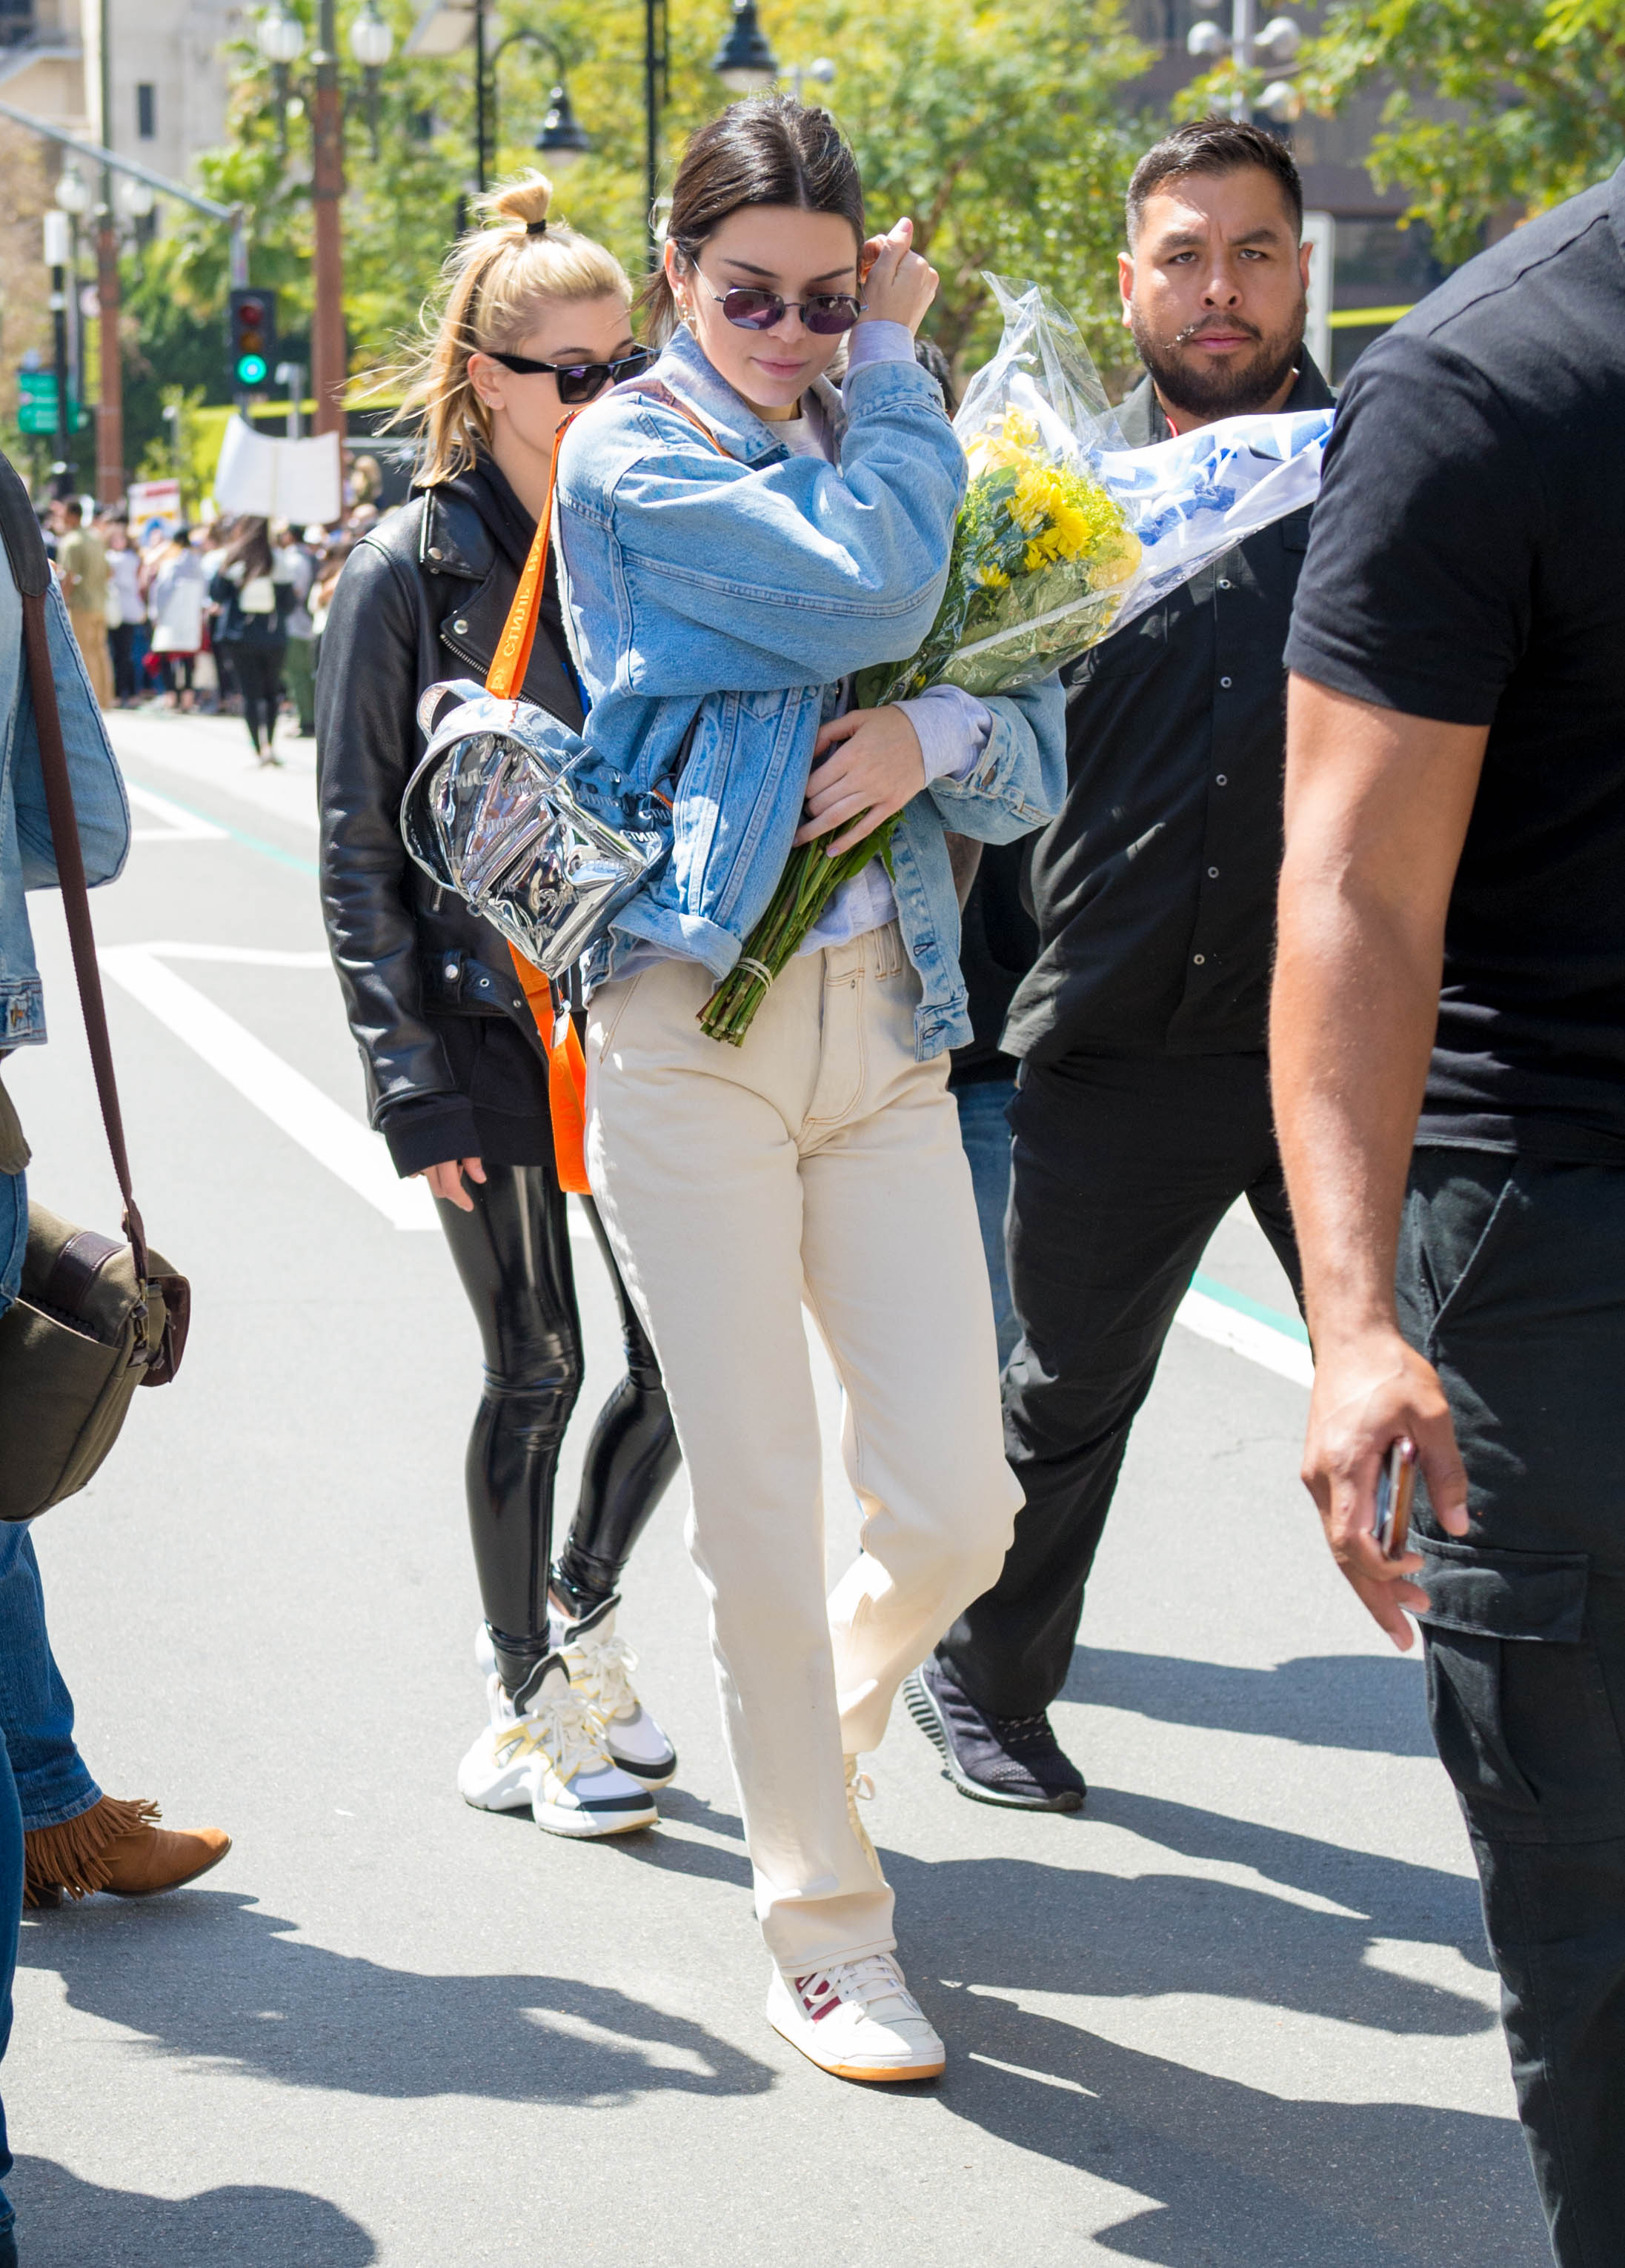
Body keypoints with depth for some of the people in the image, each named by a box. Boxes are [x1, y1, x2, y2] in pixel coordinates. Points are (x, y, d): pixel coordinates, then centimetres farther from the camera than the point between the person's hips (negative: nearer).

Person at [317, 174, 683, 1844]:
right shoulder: (412, 570, -5)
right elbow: (358, 848, -6)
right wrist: (412, 1079, -12)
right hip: (490, 1027, -4)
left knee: (683, 1362, 4)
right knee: (536, 1369, 2)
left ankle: (573, 1619, 29)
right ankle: (529, 1705, 19)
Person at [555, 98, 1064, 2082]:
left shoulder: (882, 454, 17)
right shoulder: (633, 459, 0)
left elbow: (1043, 761, 14)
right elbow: (866, 592, -17)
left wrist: (941, 738, -8)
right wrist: (900, 366, -2)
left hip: (888, 1026, 5)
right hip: (694, 1024, -5)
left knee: (955, 1508, -1)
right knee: (764, 1510, -1)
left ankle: (813, 1723, 31)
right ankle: (821, 1919, 14)